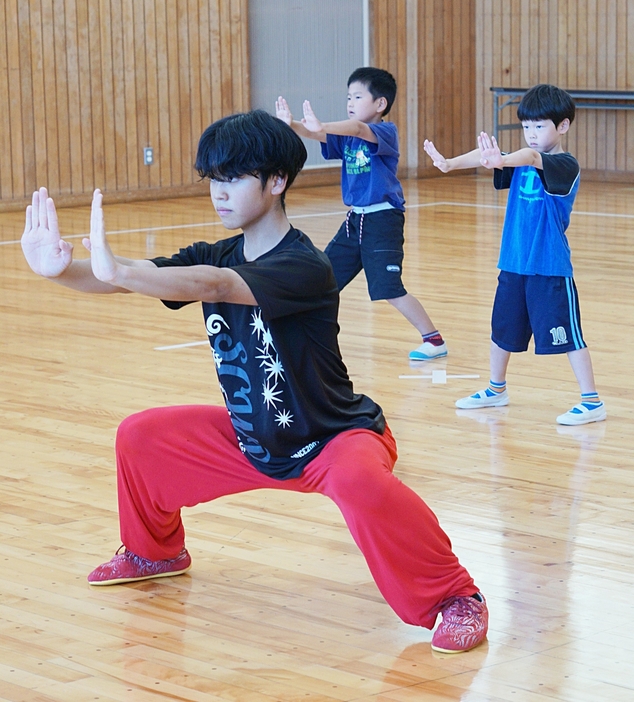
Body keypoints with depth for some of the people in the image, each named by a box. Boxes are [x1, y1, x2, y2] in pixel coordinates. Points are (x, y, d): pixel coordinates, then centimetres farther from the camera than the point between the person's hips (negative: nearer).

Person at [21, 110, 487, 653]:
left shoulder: (305, 266, -28)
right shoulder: (215, 257, -5)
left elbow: (216, 286, -45)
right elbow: (123, 278, -17)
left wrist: (118, 270, -58)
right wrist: (61, 269, -38)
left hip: (333, 439, -8)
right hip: (251, 439, 8)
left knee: (359, 480, -40)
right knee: (139, 438, 5)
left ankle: (456, 597, -21)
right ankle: (154, 551, 33)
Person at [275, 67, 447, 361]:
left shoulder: (386, 132, -12)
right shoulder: (346, 135, 8)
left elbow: (358, 129, -33)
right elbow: (319, 135, -9)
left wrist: (321, 126, -50)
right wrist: (292, 125, -31)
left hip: (383, 219, -8)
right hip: (355, 219, 8)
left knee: (389, 289, -12)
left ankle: (434, 340, -1)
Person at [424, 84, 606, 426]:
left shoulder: (565, 166, -12)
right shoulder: (520, 163, 8)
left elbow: (532, 157, -33)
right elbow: (486, 156, -8)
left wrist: (501, 160, -53)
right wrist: (451, 163, -27)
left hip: (551, 269, -7)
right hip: (513, 265, 7)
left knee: (568, 336, -4)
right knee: (502, 330, 18)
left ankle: (592, 402, 4)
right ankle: (496, 389, 36)